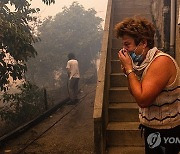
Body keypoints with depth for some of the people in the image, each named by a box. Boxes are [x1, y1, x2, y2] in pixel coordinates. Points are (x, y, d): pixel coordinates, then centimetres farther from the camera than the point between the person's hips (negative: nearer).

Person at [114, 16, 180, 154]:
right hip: (152, 128, 8)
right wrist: (127, 71, -5)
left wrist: (129, 69, -20)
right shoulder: (145, 62, 4)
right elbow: (137, 92, 10)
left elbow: (142, 100, -28)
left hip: (165, 133, -8)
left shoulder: (161, 61, -23)